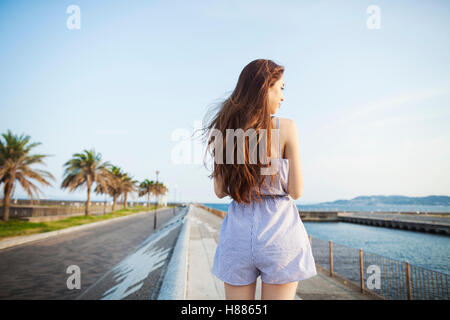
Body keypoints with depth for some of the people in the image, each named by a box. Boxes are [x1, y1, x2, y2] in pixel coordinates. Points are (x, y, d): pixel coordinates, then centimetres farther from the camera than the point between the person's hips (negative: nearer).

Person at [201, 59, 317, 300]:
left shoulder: (225, 130, 1)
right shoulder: (286, 128, -9)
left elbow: (220, 191, 5)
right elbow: (296, 191, -6)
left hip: (237, 233, 3)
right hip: (279, 230, -3)